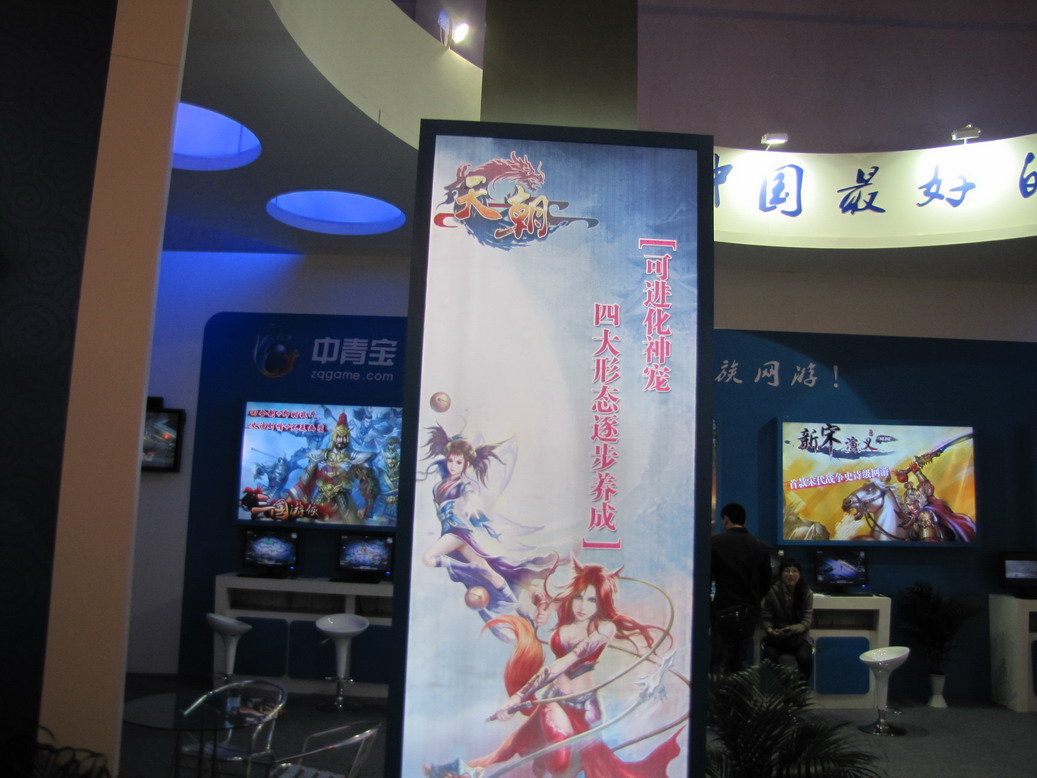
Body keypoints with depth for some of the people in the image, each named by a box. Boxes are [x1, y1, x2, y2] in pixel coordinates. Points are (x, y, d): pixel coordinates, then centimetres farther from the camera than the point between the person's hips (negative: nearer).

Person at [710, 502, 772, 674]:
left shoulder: (716, 542, -9)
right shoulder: (759, 546, 4)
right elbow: (766, 582, 8)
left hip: (723, 612, -4)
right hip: (750, 613, 4)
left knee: (720, 665, 1)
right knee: (742, 663, 14)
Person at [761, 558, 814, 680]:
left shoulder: (807, 593, -2)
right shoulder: (772, 591, -4)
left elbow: (807, 621, -6)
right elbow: (766, 616, 0)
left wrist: (792, 629, -25)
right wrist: (769, 629, -22)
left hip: (800, 636, 1)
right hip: (776, 637, 0)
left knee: (804, 657, -30)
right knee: (770, 656, -30)